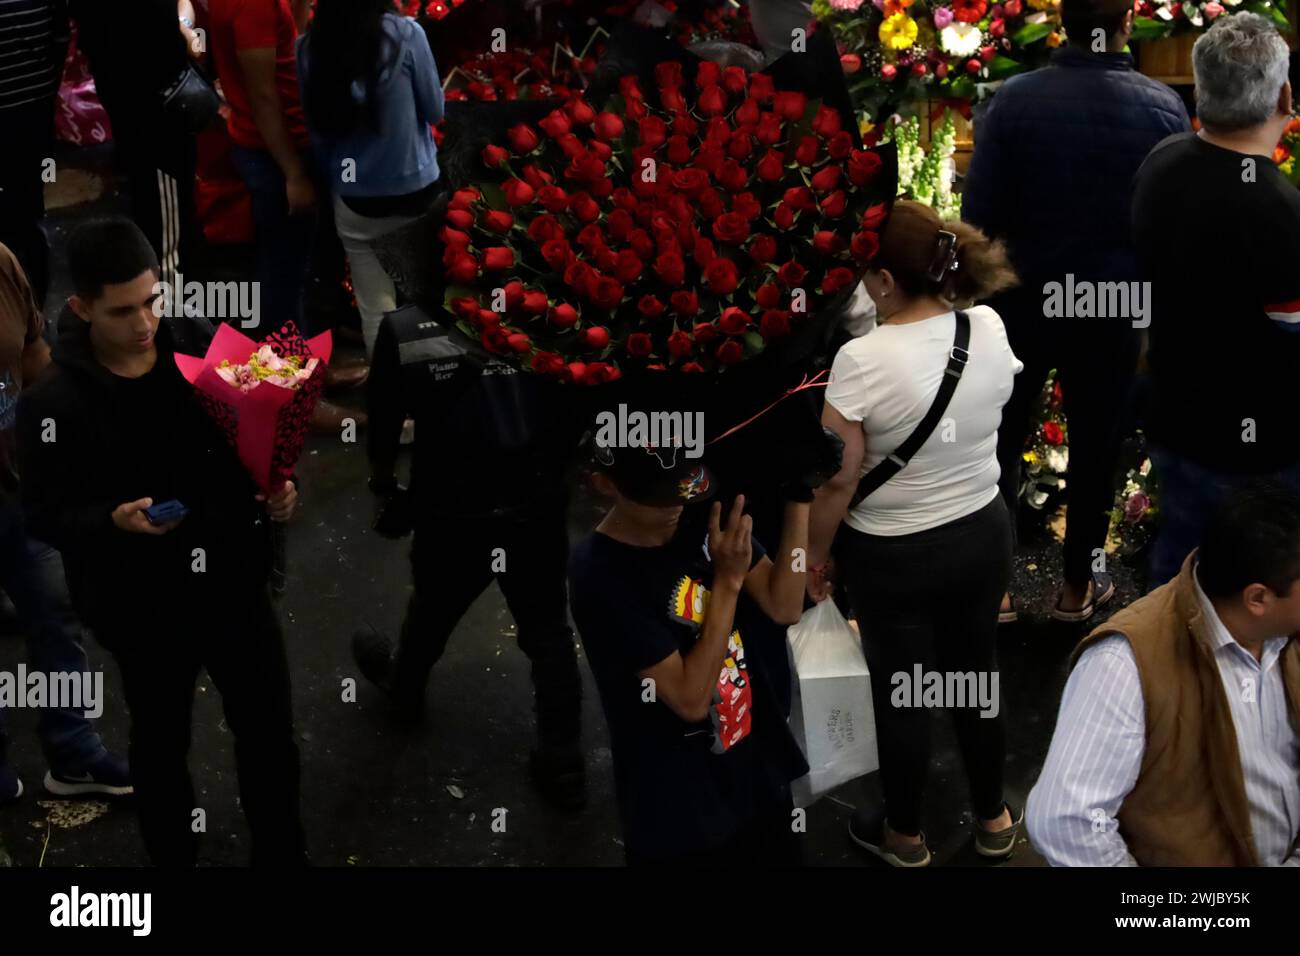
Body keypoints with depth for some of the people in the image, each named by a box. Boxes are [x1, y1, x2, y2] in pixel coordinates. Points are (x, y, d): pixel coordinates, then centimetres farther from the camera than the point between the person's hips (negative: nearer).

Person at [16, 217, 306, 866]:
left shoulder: (203, 351, -5)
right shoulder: (52, 403, -14)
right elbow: (44, 515, -11)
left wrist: (278, 484, -12)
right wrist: (114, 520, -30)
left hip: (235, 582, 3)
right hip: (142, 604, -3)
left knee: (270, 735, 13)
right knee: (161, 744, 17)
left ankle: (281, 855, 35)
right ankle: (172, 857, 40)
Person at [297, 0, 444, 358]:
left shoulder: (308, 47, -8)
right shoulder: (405, 34, -16)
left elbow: (315, 124, 5)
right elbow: (435, 112, -4)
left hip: (355, 201, 1)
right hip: (414, 188, -1)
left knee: (376, 307, 17)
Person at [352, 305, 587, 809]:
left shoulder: (403, 329, -5)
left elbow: (384, 420, 4)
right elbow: (570, 413, 5)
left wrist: (383, 480, 23)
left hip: (452, 510, 0)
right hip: (535, 506, 0)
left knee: (433, 608, 28)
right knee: (548, 634, 10)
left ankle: (404, 684, 56)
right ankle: (563, 764, 14)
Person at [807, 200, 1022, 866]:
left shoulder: (863, 360, -26)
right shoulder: (992, 332, -9)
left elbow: (838, 483, -18)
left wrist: (817, 555, -3)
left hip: (893, 555, -5)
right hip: (983, 534, 5)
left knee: (900, 696, 13)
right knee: (977, 676, 21)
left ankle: (904, 836, 33)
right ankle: (993, 820, 39)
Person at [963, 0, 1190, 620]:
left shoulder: (1016, 97, -14)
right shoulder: (1165, 109, -11)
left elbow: (978, 215, -12)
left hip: (1023, 300, 0)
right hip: (1112, 308, 0)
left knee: (1002, 441, 15)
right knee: (1096, 447, 16)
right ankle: (1078, 584, 28)